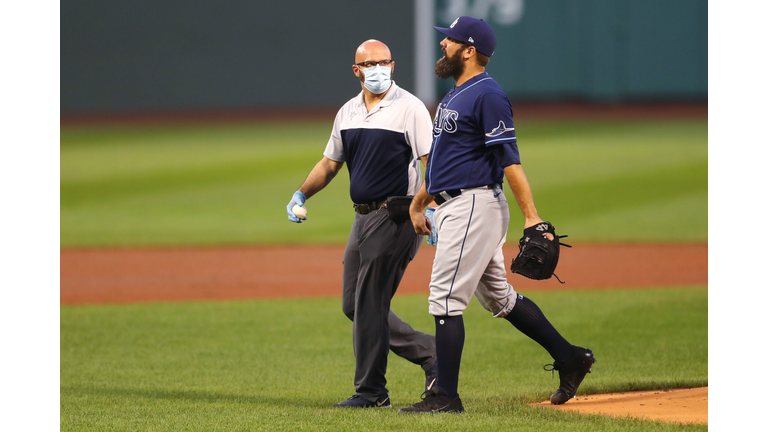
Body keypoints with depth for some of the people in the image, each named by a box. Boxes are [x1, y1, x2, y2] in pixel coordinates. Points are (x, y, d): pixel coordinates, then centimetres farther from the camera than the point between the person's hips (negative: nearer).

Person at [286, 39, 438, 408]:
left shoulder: (409, 108, -8)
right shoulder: (348, 112, 13)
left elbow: (431, 162, -14)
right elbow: (330, 163, 22)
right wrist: (301, 194, 8)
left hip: (396, 216, -8)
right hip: (364, 217, 8)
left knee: (369, 305, -7)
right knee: (353, 305, 11)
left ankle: (371, 391, 3)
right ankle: (428, 351, 19)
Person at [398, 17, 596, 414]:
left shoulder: (487, 96, -13)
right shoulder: (456, 96, 17)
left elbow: (509, 159, -19)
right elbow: (441, 158, 27)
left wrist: (532, 217, -22)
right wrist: (418, 202, 27)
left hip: (474, 206, -10)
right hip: (454, 209, 10)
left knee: (446, 299, -10)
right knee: (498, 297, 15)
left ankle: (445, 396, -8)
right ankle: (569, 358, 21)